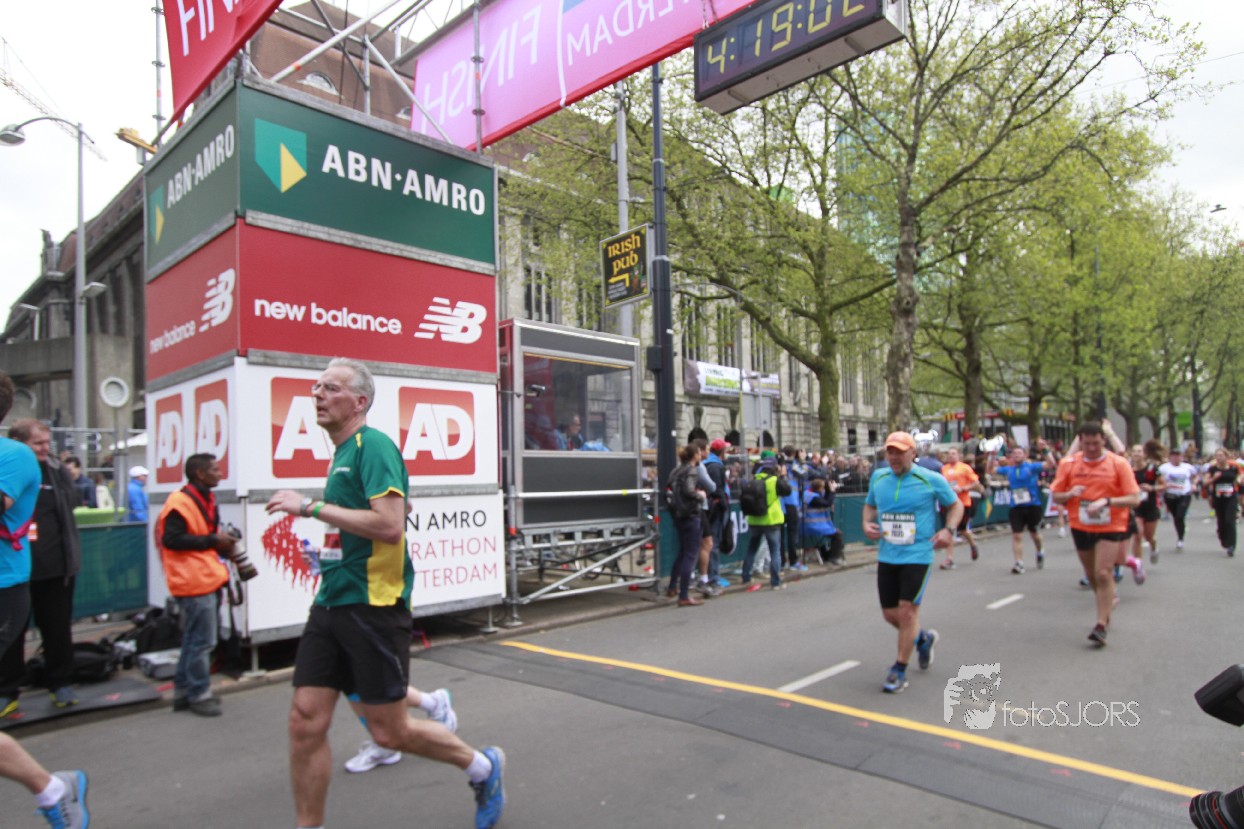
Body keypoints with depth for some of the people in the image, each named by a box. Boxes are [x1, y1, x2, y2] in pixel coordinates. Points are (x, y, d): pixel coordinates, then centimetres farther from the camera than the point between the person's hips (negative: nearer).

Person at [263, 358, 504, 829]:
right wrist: (328, 549, 15)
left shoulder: (373, 445, -13)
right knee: (305, 722, 5)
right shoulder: (342, 453, 15)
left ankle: (482, 767, 27)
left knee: (389, 732, 3)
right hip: (331, 603, 8)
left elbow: (390, 525, -25)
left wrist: (310, 507, -21)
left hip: (372, 605, -8)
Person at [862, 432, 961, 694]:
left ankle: (899, 670, 10)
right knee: (890, 613, 10)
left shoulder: (931, 479, -7)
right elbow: (870, 505, 20)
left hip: (917, 556, -4)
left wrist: (949, 529, -11)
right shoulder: (878, 477, 4)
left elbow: (956, 505, 6)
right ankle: (923, 638, 41)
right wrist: (867, 524, 0)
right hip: (886, 556, 5)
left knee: (907, 610, -7)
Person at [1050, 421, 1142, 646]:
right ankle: (1107, 604, 42)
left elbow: (1134, 499, -11)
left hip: (1110, 527, -3)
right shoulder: (1068, 464, -1)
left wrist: (1106, 501, -27)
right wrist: (1069, 494, -17)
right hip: (1080, 527, 3)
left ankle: (1101, 626, -7)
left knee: (1103, 574, -14)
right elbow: (1055, 495, 4)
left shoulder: (1119, 464, -8)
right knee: (1092, 575, 16)